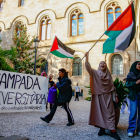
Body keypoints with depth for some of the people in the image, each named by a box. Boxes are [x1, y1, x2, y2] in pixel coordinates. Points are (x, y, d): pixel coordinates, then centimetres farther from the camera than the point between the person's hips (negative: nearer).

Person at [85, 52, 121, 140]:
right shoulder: (95, 73, 5)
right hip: (98, 96, 0)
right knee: (99, 112, 4)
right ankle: (102, 129, 14)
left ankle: (112, 131, -2)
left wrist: (115, 95, 8)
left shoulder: (108, 74, 11)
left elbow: (112, 85, 12)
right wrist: (87, 58, -25)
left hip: (107, 96, 1)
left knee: (109, 112, -3)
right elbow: (88, 68, -13)